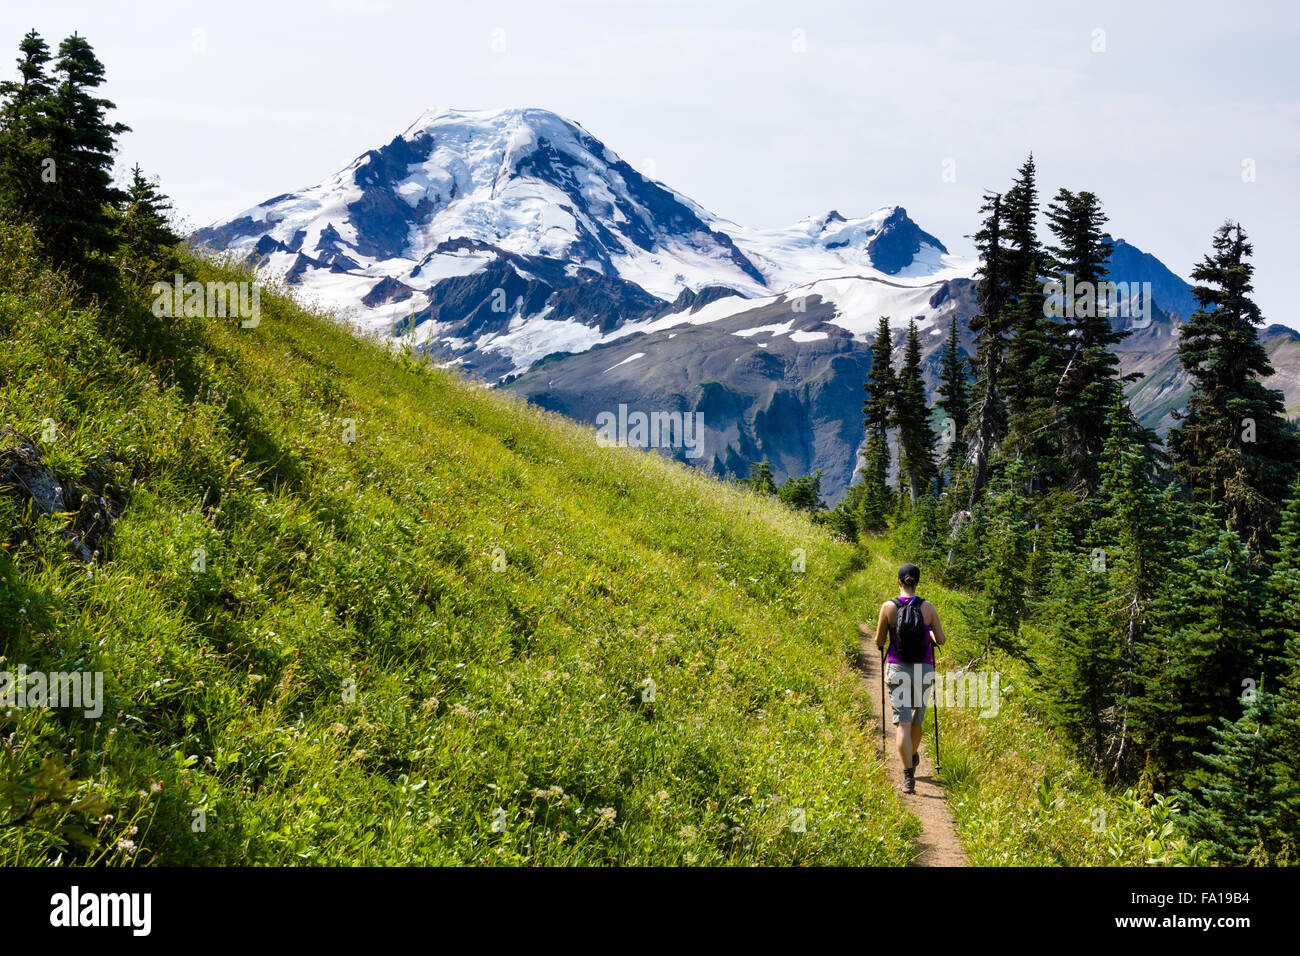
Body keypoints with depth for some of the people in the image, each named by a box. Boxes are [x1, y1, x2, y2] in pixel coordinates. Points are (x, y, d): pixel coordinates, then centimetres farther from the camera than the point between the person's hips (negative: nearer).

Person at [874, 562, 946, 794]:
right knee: (917, 718, 23)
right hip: (923, 669, 2)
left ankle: (908, 776, -14)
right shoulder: (928, 607, -3)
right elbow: (941, 639, 5)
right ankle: (913, 757, 46)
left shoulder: (888, 607, -7)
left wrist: (881, 639, 24)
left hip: (898, 668, -2)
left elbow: (879, 642, 1)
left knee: (903, 724, -4)